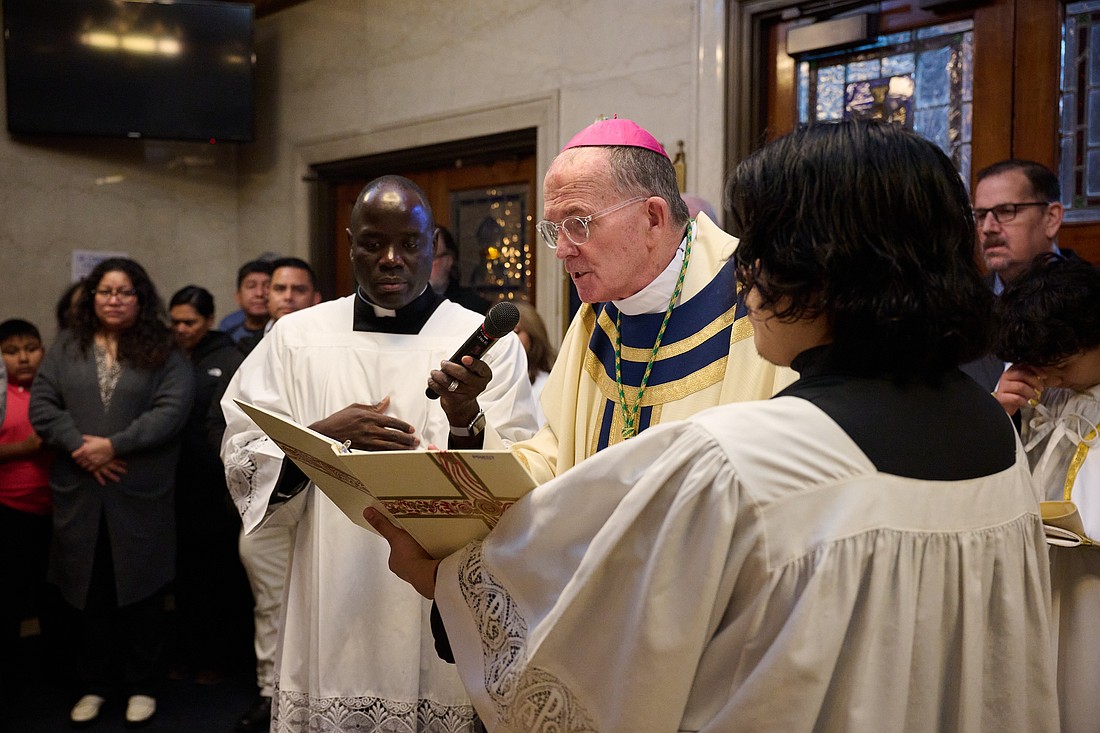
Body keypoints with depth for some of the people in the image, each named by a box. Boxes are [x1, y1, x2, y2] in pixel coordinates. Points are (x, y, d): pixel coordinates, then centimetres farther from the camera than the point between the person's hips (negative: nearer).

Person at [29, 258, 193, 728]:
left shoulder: (163, 353, 2)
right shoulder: (66, 350, 10)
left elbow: (171, 410, -10)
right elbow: (42, 406, 3)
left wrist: (114, 445, -16)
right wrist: (80, 447, -12)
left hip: (142, 497, -2)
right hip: (80, 493, 2)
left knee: (141, 591, 6)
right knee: (91, 592, 10)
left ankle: (141, 687, 20)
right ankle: (96, 686, 24)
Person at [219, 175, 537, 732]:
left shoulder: (488, 342, -4)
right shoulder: (295, 337, 3)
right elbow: (241, 464, 2)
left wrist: (467, 420, -27)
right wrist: (323, 436, -14)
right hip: (330, 610, 2)